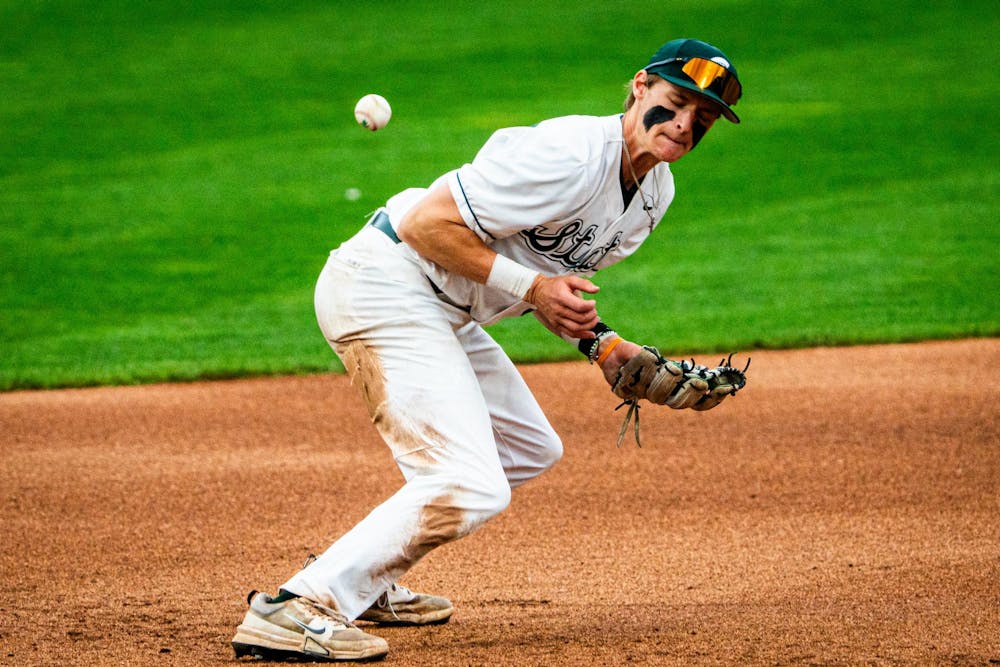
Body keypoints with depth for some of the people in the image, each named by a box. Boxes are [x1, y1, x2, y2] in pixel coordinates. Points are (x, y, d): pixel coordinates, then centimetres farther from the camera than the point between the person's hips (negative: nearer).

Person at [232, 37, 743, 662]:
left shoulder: (655, 189, 8)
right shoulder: (572, 155, -22)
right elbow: (428, 224, -23)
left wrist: (602, 344, 3)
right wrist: (531, 288, -22)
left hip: (439, 307, 11)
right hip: (385, 285, -11)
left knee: (530, 448, 23)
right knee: (471, 487, -19)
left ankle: (364, 581, 26)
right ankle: (292, 608, -18)